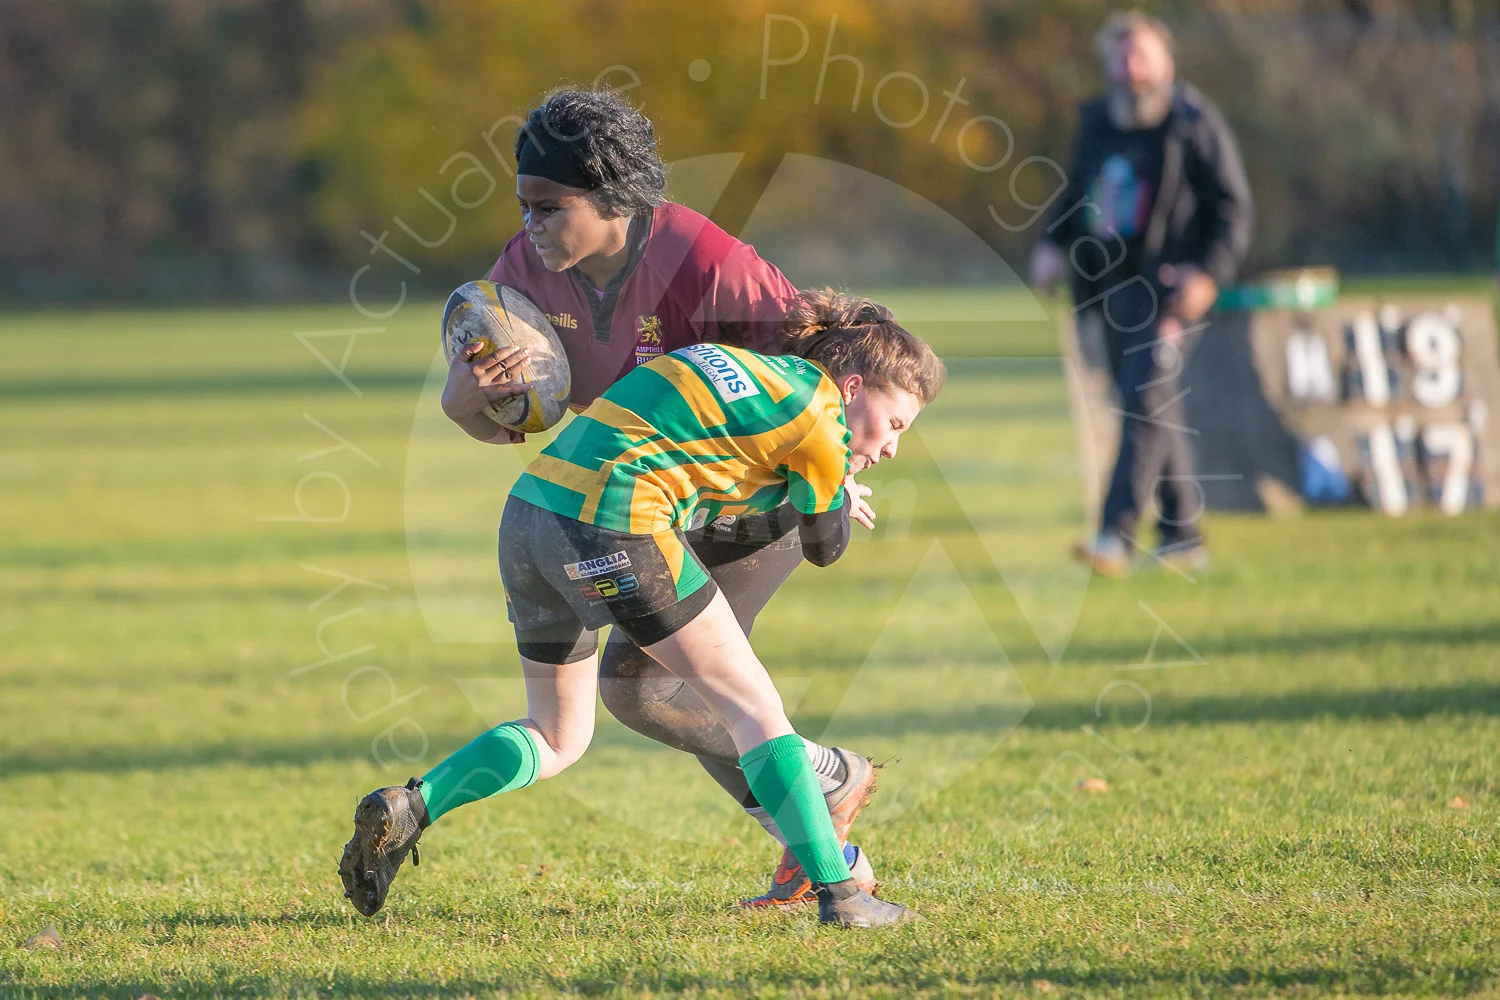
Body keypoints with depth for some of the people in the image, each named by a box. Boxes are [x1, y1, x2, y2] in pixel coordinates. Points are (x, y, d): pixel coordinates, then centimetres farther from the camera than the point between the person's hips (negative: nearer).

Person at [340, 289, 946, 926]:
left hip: (527, 514, 8)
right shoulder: (818, 418, 0)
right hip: (615, 531, -8)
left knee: (556, 738, 22)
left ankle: (407, 808, 5)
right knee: (752, 705, 3)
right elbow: (825, 546, 15)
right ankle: (838, 893, 0)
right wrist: (833, 486, 33)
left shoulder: (748, 367, 23)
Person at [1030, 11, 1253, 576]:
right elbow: (1075, 196, 24)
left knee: (1147, 405, -17)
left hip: (1170, 290, -7)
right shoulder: (1096, 126, 13)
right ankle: (1183, 538, 19)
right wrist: (1053, 246, 5)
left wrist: (1208, 273, -20)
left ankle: (1116, 537, -25)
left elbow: (1232, 210, -6)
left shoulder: (1195, 125, -4)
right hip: (1113, 289, 7)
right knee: (1152, 415, 11)